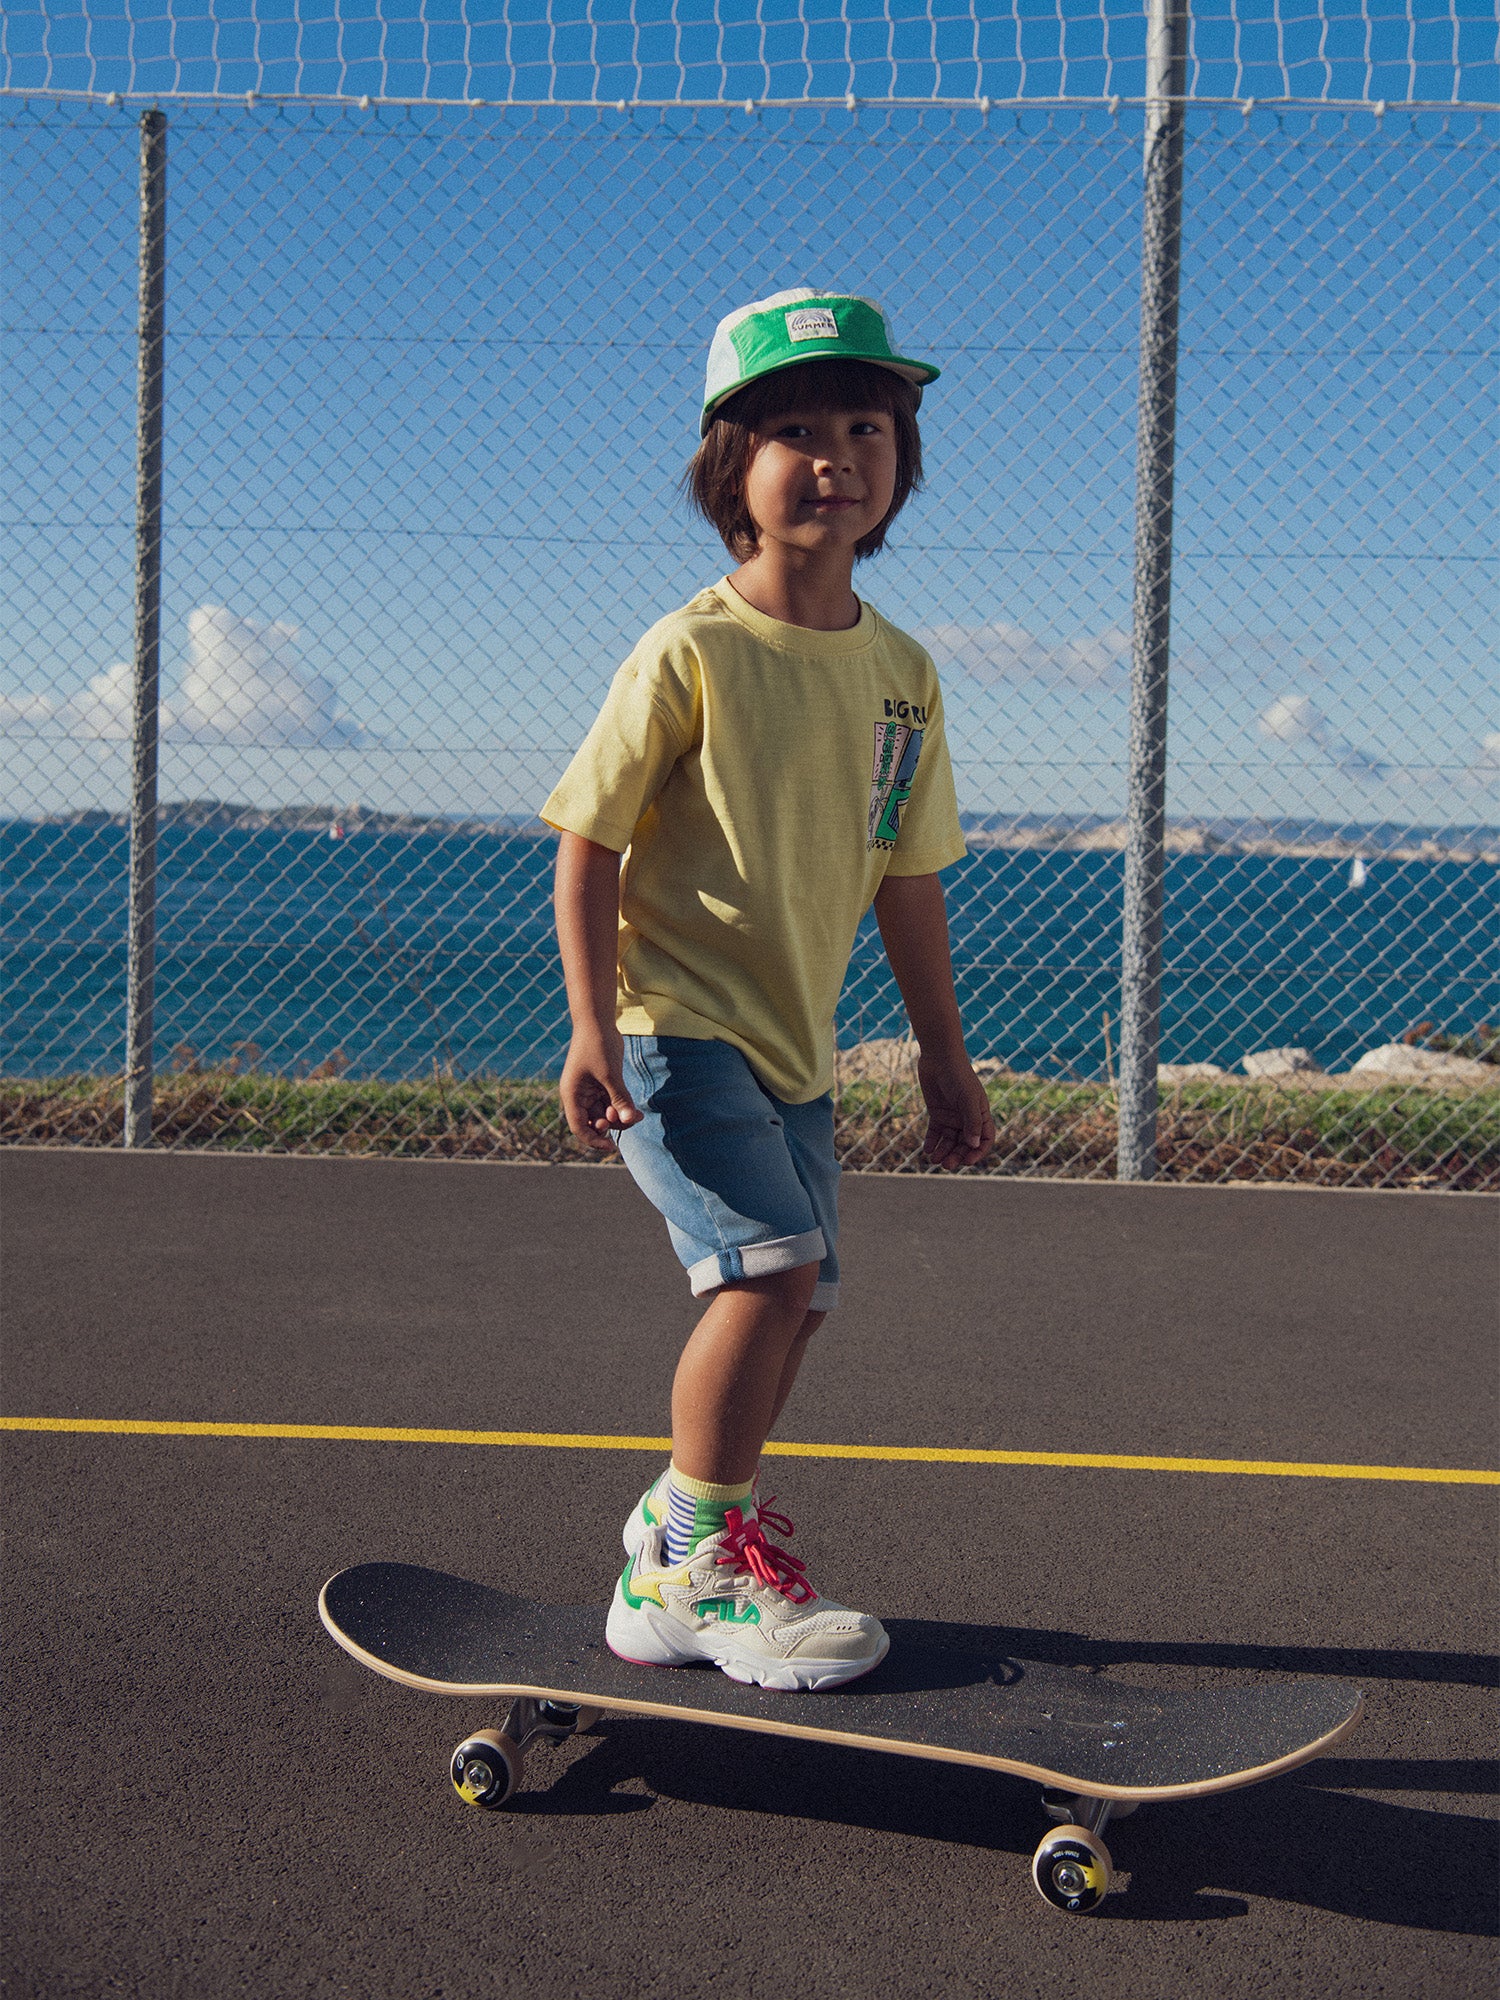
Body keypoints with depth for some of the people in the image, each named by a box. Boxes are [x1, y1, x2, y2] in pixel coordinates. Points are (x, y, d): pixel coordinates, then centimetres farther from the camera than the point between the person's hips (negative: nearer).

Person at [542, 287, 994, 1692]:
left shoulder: (902, 673, 6)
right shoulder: (692, 653, -11)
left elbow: (906, 878, 14)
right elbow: (586, 845, -9)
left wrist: (942, 1053, 16)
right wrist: (594, 1028, -18)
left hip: (793, 1042, 7)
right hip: (675, 1024, -7)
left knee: (789, 1298, 10)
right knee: (770, 1268, -19)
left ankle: (673, 1544, 29)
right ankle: (700, 1569, -2)